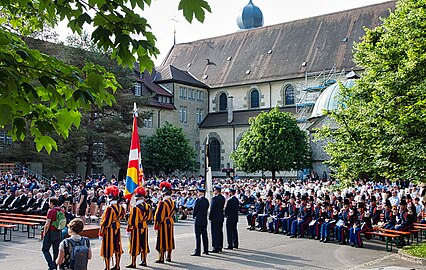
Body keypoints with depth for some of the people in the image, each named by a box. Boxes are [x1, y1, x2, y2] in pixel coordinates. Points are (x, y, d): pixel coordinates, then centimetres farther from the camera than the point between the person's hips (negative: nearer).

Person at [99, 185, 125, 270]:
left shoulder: (109, 208, -22)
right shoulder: (120, 207, -2)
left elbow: (105, 222, -19)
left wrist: (101, 233, -13)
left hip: (109, 231, -7)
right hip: (117, 229, 7)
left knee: (107, 250, 3)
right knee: (117, 248, 16)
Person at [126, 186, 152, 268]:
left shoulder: (135, 207, -19)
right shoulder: (147, 206, 0)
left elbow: (131, 219, -16)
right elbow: (150, 217, 9)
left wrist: (129, 228, -9)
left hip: (136, 228, -6)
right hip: (144, 227, 6)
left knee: (134, 245, 2)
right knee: (143, 245, 14)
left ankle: (133, 263, 5)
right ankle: (144, 261, 22)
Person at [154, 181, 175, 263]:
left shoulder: (162, 202, -18)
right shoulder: (173, 202, 4)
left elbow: (158, 215, -16)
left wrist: (156, 225, -10)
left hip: (163, 224, -7)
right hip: (170, 223, 7)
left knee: (162, 240, -1)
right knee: (170, 239, 14)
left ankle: (161, 258, 1)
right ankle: (169, 257, 23)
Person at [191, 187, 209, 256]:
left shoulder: (198, 200, -14)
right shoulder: (206, 200, 7)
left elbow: (195, 210, -9)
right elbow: (207, 209, 10)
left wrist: (194, 217, 8)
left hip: (198, 220, -7)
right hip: (204, 220, 7)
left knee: (198, 236, -6)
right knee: (204, 235, 13)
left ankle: (197, 252, -6)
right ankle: (206, 250, 19)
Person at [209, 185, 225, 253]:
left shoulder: (215, 198, -17)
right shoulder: (223, 198, 8)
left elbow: (212, 208, -15)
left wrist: (210, 217, -6)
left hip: (215, 218, -8)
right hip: (221, 217, 8)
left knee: (215, 233, -3)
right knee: (220, 232, 13)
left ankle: (216, 248, -1)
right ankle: (220, 247, 19)